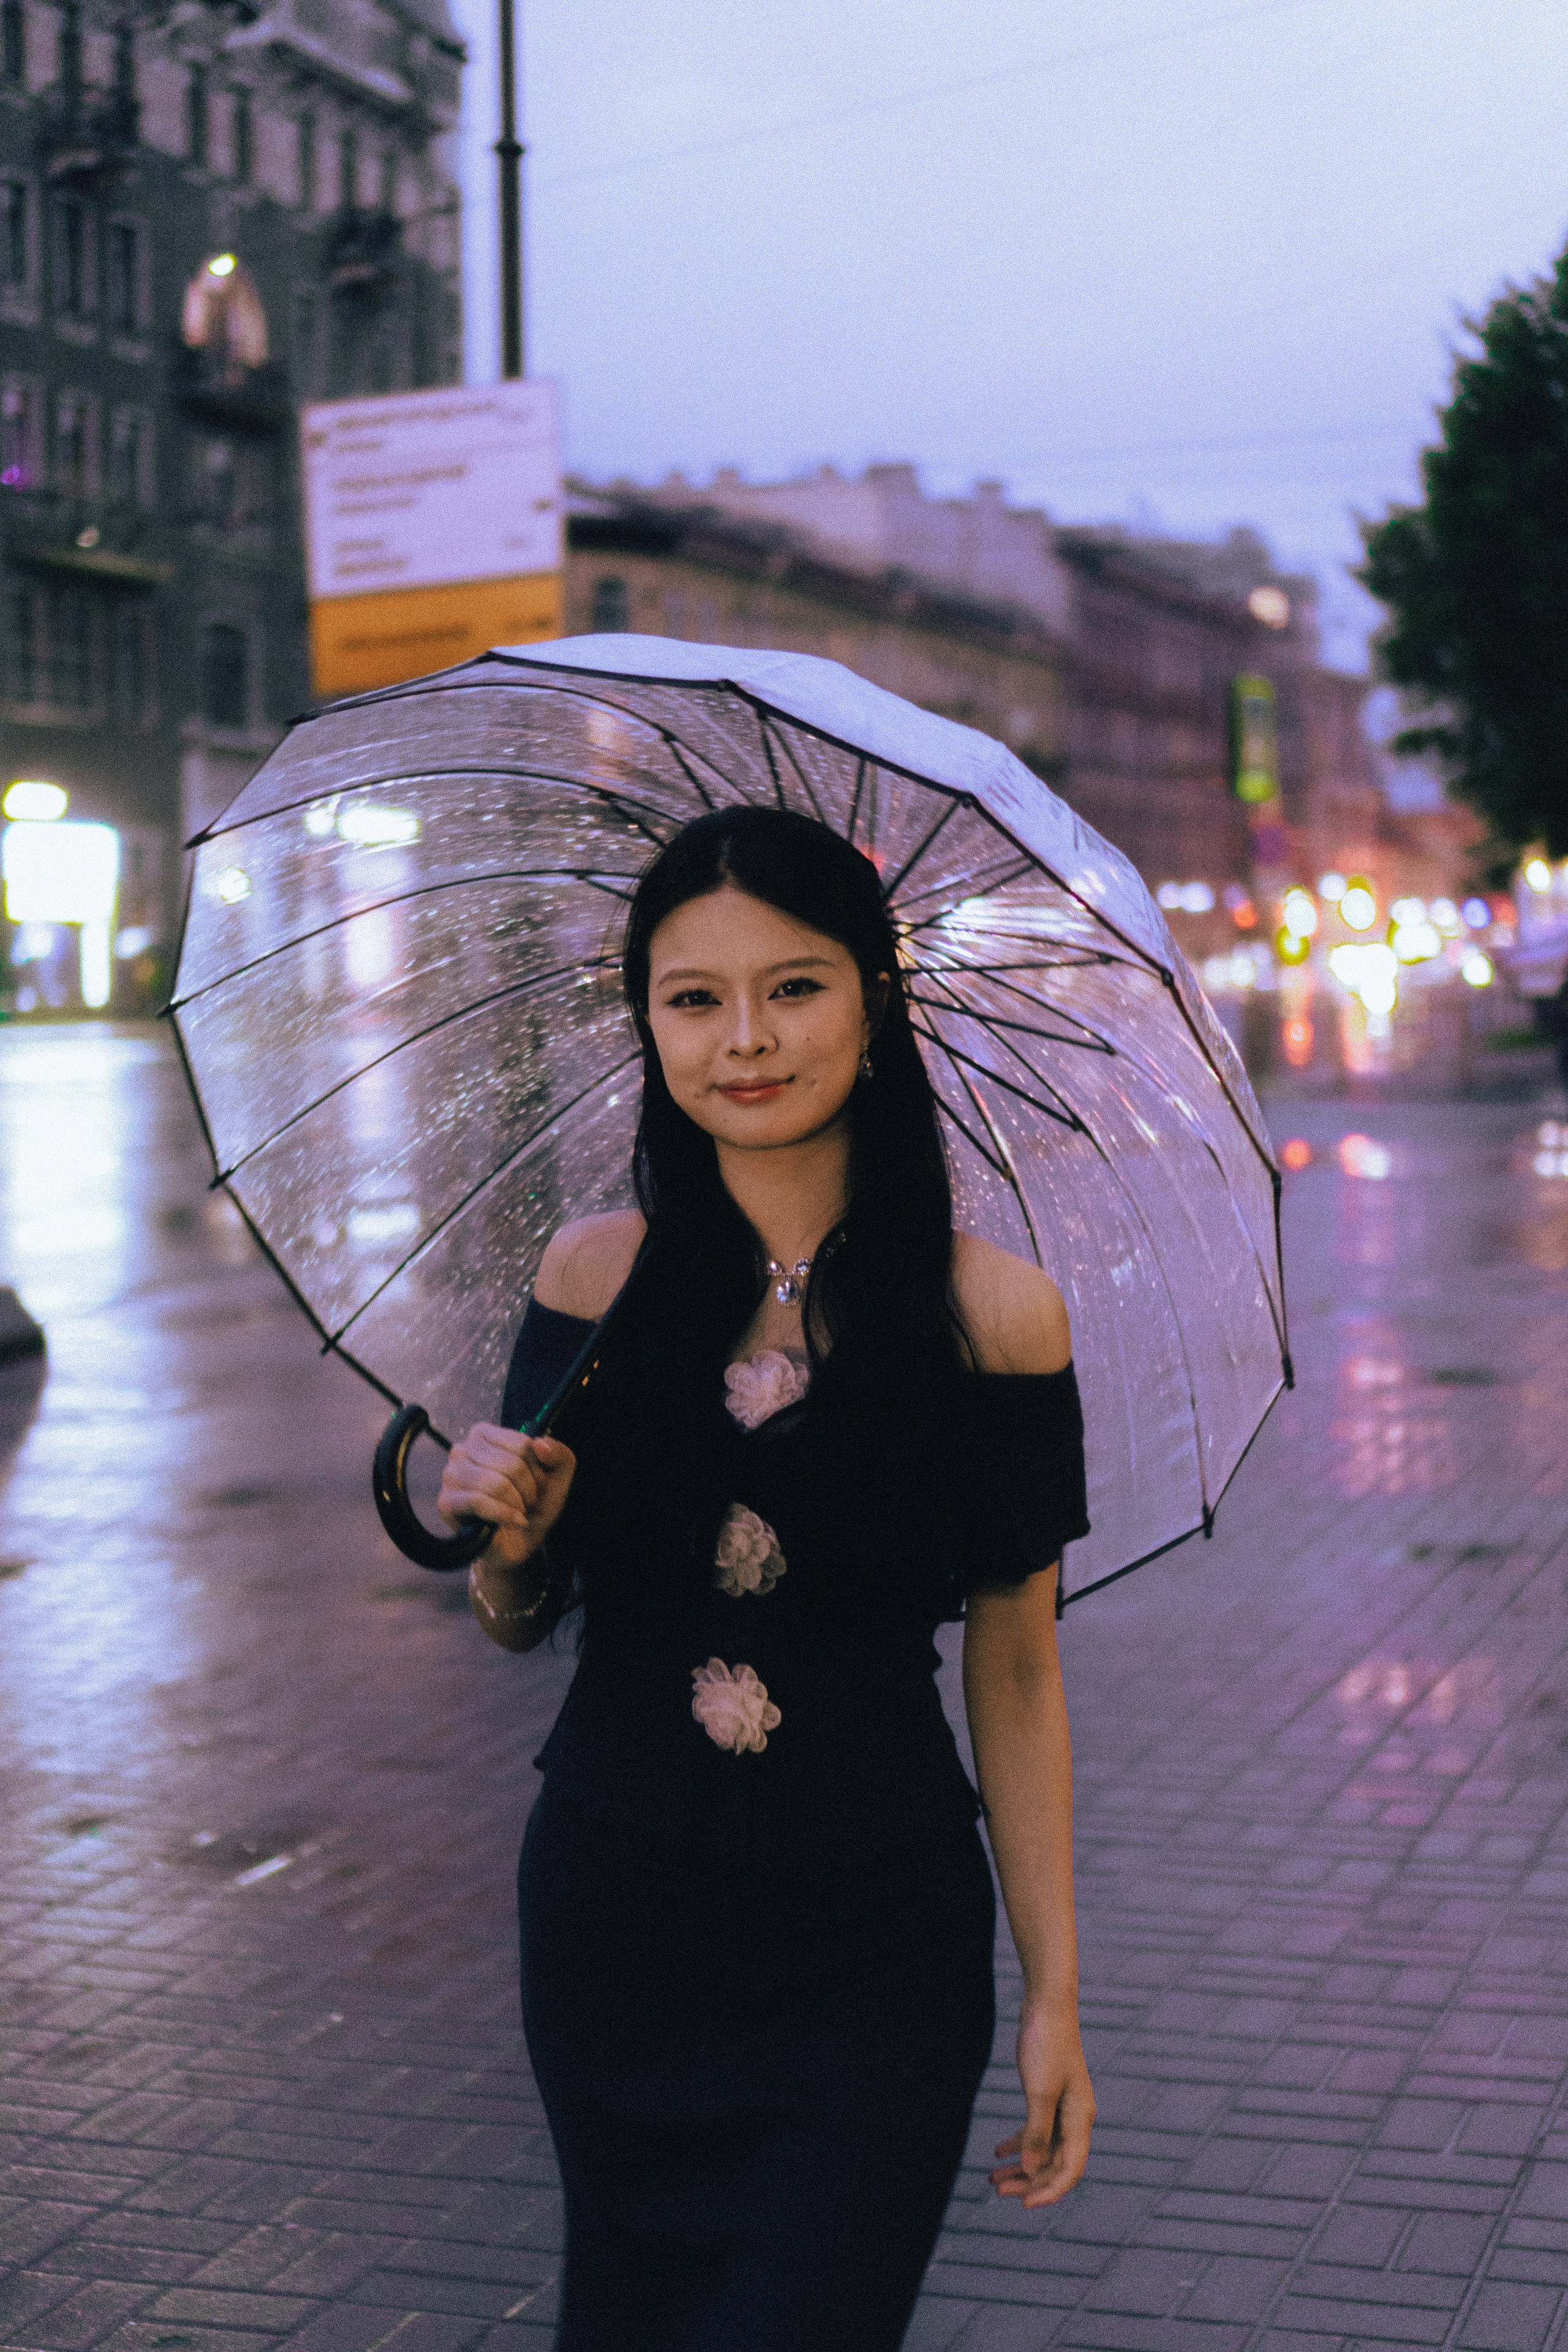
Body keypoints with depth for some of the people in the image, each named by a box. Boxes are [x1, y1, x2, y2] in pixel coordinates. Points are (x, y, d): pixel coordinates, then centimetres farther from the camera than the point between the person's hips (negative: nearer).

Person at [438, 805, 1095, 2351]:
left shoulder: (993, 1315, -10)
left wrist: (1054, 1996, -2)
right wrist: (505, 1543, -15)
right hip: (610, 1928, 3)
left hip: (874, 1963, -2)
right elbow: (516, 1623, 7)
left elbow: (1015, 1675, -3)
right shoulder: (596, 1276, -4)